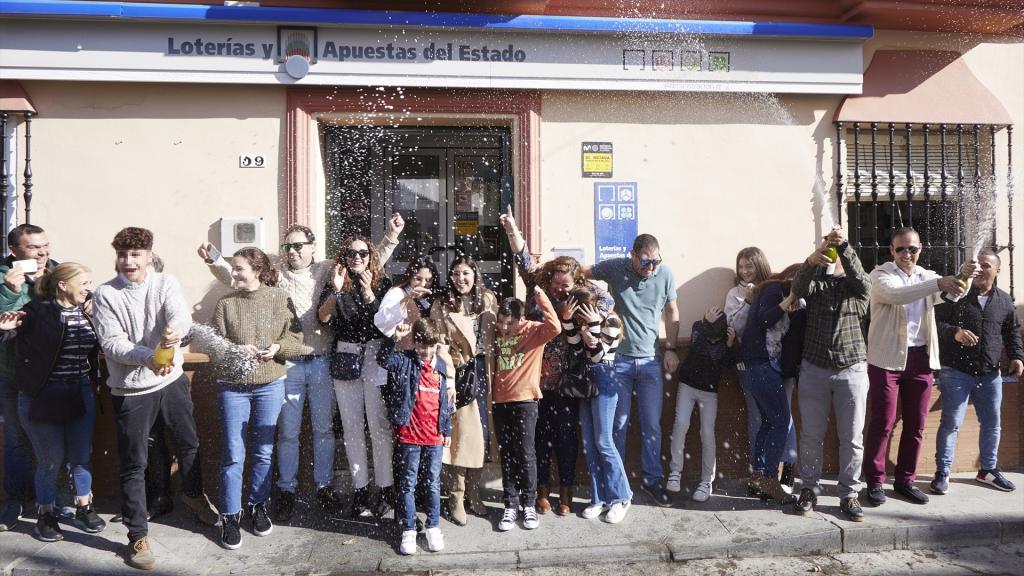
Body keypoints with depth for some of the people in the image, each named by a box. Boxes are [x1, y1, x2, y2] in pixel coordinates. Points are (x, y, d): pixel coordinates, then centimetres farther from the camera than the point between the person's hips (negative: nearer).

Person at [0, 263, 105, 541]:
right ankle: (46, 515, 28)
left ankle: (83, 508, 31)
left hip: (81, 395, 4)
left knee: (82, 456, 13)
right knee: (51, 461, 7)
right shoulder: (37, 311, -11)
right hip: (43, 397, -4)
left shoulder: (87, 312, 3)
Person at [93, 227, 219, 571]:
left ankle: (193, 494, 47)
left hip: (172, 380, 3)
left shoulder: (166, 284, -4)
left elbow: (182, 315, -22)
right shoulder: (106, 294, -8)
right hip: (131, 389, -2)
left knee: (189, 443, 20)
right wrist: (147, 357, -33)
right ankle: (138, 536, 19)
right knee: (133, 465, 4)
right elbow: (111, 343, -16)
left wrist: (175, 331, -46)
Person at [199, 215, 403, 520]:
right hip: (288, 365, 0)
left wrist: (391, 236, -8)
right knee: (288, 432, 11)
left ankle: (324, 485, 29)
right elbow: (235, 276, 0)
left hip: (322, 362, 0)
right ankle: (286, 489, 28)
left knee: (324, 428, 12)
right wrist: (213, 259, -17)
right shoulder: (275, 273, 2)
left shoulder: (328, 270, 2)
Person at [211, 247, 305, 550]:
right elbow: (213, 346, -4)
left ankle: (258, 505, 32)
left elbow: (296, 335, -2)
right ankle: (230, 515, 19)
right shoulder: (225, 303, -2)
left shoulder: (279, 298, -3)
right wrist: (235, 351, -23)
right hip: (233, 386, 0)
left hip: (270, 385, 0)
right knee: (233, 454, 4)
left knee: (263, 451, 13)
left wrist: (278, 347, -22)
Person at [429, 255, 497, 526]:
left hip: (479, 371, 3)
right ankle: (456, 497, 10)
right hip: (454, 373, -3)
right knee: (458, 432, -4)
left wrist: (489, 374, 5)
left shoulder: (488, 300, 6)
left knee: (479, 431, 8)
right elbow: (436, 343, -4)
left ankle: (473, 492, 23)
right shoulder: (441, 305, -2)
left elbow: (492, 339, 9)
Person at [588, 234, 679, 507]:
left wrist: (671, 349, 7)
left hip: (651, 361, 2)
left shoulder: (665, 274, -3)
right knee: (618, 424, 7)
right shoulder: (614, 268, -8)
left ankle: (652, 480, 23)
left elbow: (671, 311, 10)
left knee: (652, 425, 7)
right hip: (619, 359, -1)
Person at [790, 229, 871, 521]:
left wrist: (844, 245, -32)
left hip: (852, 369, 0)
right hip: (814, 368, 1)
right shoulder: (815, 280, 7)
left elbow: (862, 279, -19)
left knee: (852, 437, 5)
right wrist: (811, 260, -36)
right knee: (811, 435, 6)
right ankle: (809, 489, 19)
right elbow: (799, 288, -17)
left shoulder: (857, 283, 6)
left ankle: (850, 495, 18)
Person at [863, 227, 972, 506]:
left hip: (921, 358, 5)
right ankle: (875, 481, 10)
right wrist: (938, 283, -35)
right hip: (887, 358, -5)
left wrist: (961, 276, -27)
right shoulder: (880, 274, -3)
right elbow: (895, 295, -24)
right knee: (883, 423, -1)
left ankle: (905, 480, 23)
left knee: (916, 424, 10)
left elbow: (951, 295, -7)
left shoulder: (928, 276, 12)